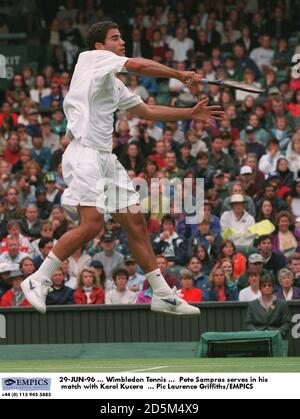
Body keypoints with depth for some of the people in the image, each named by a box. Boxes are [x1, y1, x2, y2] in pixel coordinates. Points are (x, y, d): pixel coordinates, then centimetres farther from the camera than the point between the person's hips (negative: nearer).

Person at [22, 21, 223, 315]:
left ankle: (162, 294, 11)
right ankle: (38, 280, -10)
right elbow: (138, 65, -14)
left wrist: (190, 113, 26)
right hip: (85, 152, -9)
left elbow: (147, 111, 33)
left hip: (106, 157, 9)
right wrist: (181, 75, -5)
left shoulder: (114, 84, 25)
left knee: (135, 223, 7)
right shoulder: (91, 58, -1)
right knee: (91, 225, -20)